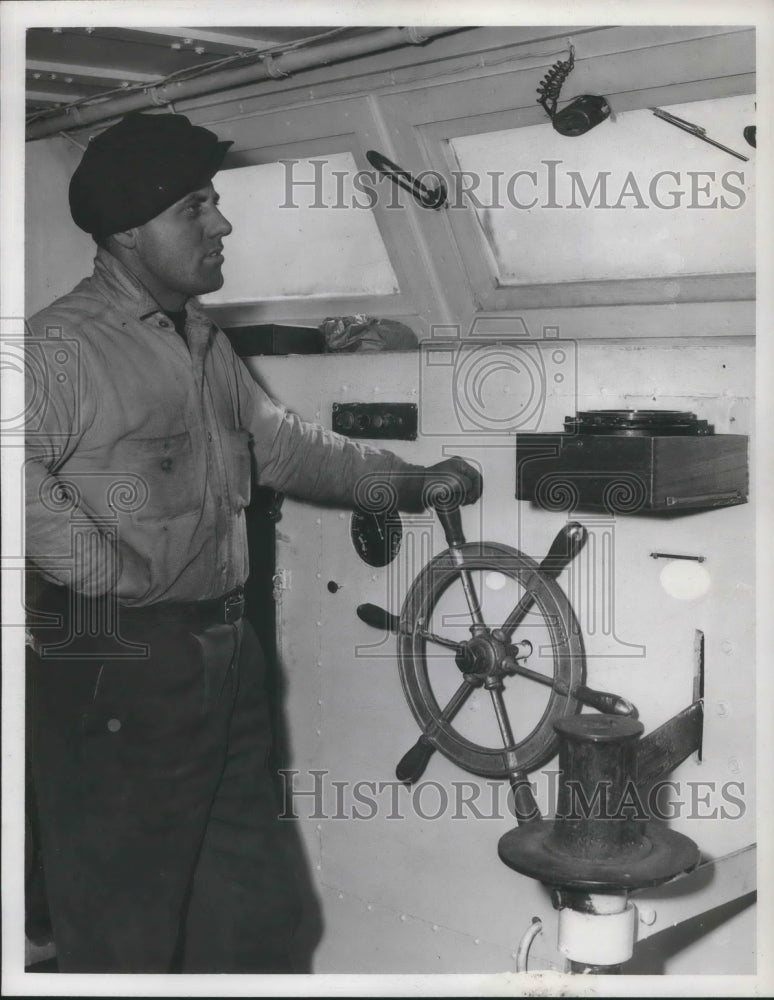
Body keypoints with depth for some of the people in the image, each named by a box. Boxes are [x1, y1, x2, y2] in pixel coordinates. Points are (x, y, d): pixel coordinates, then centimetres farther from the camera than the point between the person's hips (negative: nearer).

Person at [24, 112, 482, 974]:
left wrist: (407, 482, 22)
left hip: (223, 658, 9)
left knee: (253, 908, 20)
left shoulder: (205, 343, 16)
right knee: (124, 924, 5)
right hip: (118, 670, -8)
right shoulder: (64, 346, -15)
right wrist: (106, 569, -23)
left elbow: (277, 441, 25)